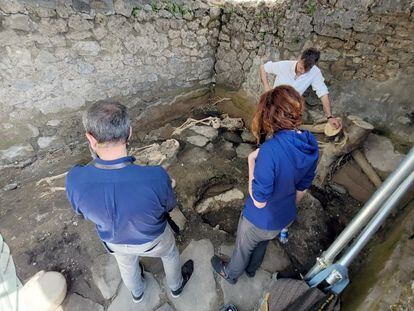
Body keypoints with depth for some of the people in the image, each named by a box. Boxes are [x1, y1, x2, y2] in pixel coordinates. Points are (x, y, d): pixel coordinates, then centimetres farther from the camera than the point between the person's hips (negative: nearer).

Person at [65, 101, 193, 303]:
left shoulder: (75, 180, -34)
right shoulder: (156, 177, -42)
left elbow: (81, 211, -9)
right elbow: (169, 206, -18)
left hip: (114, 241, 3)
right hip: (153, 239, -2)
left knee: (127, 265, 37)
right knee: (170, 254, 33)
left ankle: (137, 293, 69)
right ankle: (176, 286, 63)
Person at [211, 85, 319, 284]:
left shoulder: (271, 150, -39)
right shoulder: (311, 144, -15)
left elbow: (259, 201, -28)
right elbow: (302, 188, 0)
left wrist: (251, 162, -21)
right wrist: (288, 208, 17)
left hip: (260, 220, -6)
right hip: (284, 217, 6)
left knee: (243, 248, 26)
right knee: (262, 244, 35)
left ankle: (231, 274, 57)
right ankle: (251, 269, 65)